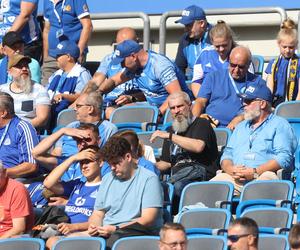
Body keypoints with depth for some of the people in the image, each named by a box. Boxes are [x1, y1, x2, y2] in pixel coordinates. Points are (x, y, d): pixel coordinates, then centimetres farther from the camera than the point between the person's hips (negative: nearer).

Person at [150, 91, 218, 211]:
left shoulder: (201, 124, 10)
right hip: (177, 173, 5)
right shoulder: (171, 130, 30)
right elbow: (166, 163, 31)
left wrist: (169, 136, -9)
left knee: (178, 185, -40)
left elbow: (198, 146, -12)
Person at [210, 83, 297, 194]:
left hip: (263, 175, -4)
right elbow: (227, 153, 22)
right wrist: (230, 169, -4)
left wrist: (255, 172, -16)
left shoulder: (279, 124, 10)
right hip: (235, 178, 5)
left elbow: (284, 157, -5)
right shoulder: (241, 127, 31)